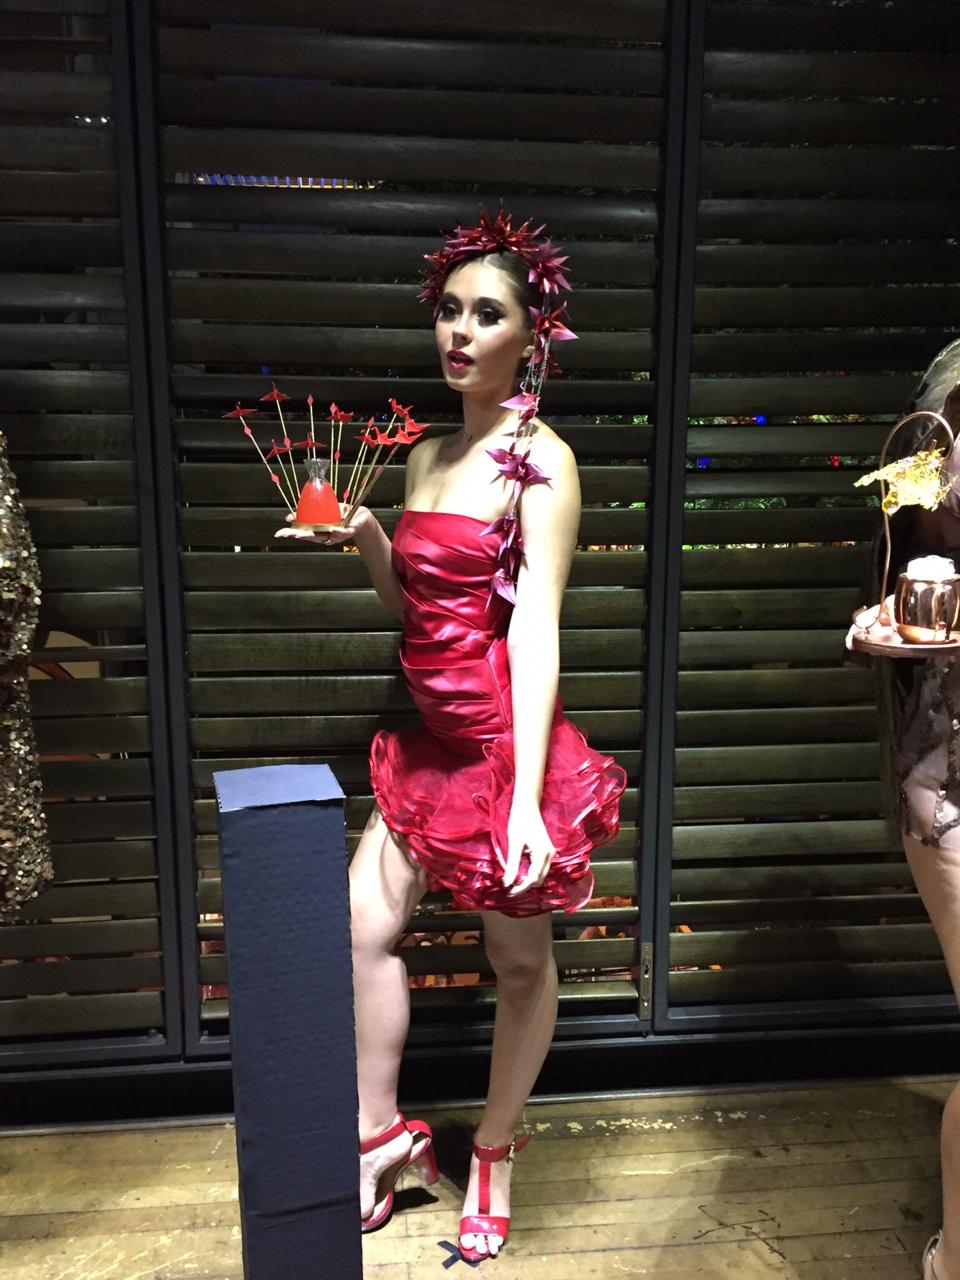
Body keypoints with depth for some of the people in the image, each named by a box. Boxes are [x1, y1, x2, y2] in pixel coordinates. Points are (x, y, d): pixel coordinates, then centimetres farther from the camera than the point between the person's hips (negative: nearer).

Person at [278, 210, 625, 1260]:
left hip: (505, 744, -7)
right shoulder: (429, 457, 10)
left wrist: (525, 800, -23)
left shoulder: (540, 458, -11)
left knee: (519, 959, 11)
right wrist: (363, 539, -1)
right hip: (434, 738, 7)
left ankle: (493, 1154, 36)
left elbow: (534, 629, -18)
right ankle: (382, 1134, 32)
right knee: (364, 923, 8)